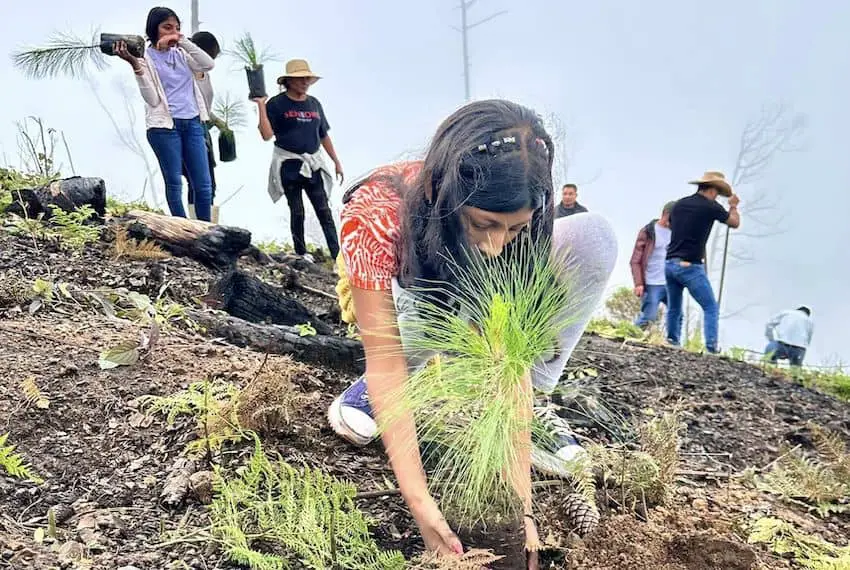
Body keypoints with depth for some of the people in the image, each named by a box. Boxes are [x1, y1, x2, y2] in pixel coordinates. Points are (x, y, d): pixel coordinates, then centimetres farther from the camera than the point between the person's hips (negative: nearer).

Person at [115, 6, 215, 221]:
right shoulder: (145, 57, 0)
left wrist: (182, 40, -12)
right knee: (174, 182, 0)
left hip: (192, 123, 4)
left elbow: (209, 65, -6)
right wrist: (136, 66, -21)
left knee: (204, 184, 3)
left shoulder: (181, 54, 12)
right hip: (165, 126, -4)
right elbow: (152, 99, -10)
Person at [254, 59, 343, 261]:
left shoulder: (314, 104, 11)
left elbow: (324, 135, 16)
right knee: (297, 212, 4)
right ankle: (301, 254, 16)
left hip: (313, 164, 3)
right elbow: (267, 134, -13)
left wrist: (336, 161, 16)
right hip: (288, 166, -3)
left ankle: (337, 255, -3)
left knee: (324, 210, -1)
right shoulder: (277, 104, -4)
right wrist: (261, 105, -17)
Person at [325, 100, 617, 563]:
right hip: (394, 301, -2)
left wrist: (521, 504, -37)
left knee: (592, 239, -23)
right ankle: (373, 389, -8)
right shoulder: (375, 213, -39)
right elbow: (386, 361, -38)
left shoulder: (516, 223, -30)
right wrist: (418, 500, -44)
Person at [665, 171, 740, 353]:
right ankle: (711, 347, -5)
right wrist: (733, 206, 30)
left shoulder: (679, 204, 9)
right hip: (690, 267, -6)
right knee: (711, 308, 3)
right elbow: (735, 223, 12)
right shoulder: (711, 207, -5)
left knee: (674, 308, 18)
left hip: (670, 264, 6)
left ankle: (672, 342, 19)